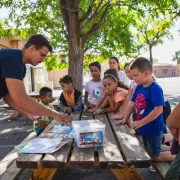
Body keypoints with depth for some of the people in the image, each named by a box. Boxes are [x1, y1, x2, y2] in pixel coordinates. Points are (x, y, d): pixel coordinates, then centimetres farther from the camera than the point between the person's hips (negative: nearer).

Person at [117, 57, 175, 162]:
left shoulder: (155, 89, -23)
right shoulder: (139, 87, 0)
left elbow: (159, 110, -29)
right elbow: (132, 104, 7)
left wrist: (141, 122, -28)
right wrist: (125, 119, 5)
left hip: (153, 129, -8)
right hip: (144, 128, 8)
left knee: (155, 157, 8)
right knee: (148, 152, 24)